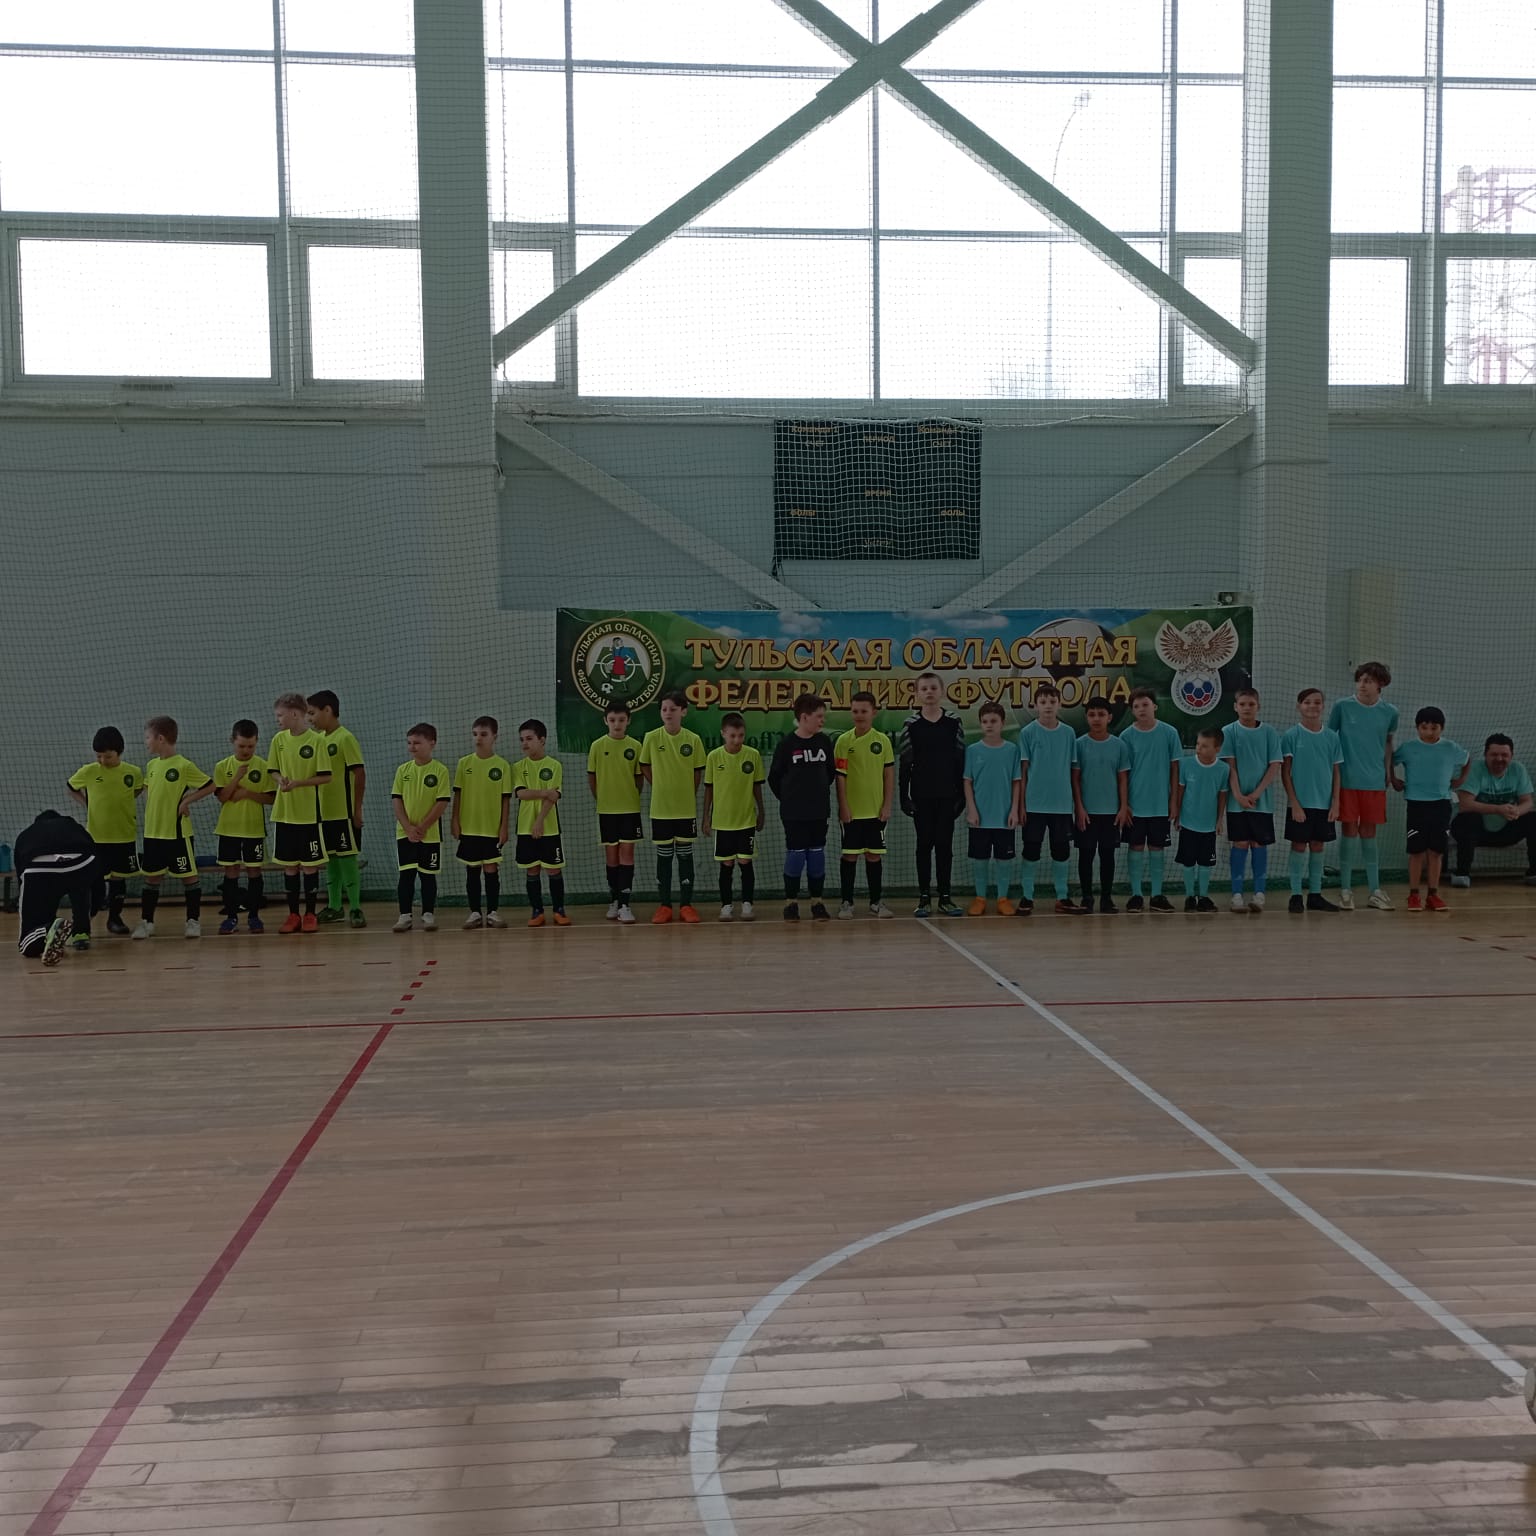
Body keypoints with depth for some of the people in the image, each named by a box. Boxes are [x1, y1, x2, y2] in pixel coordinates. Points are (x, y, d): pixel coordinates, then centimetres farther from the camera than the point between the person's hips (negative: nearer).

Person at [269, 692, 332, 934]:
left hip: (309, 813, -4)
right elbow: (275, 770, 13)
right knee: (289, 866, 8)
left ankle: (310, 915, 13)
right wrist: (281, 780, -9)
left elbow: (325, 777, -9)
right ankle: (293, 915, 17)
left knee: (310, 865, 3)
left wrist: (298, 783, -20)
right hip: (284, 812, 4)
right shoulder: (279, 739, 5)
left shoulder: (316, 740, -9)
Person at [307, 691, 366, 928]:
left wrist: (357, 808, -15)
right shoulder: (319, 739, 12)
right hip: (324, 812, 8)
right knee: (330, 858, 12)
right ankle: (334, 907, 20)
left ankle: (355, 909, 0)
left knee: (347, 858, -4)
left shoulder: (345, 738, -11)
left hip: (343, 812, -8)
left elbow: (360, 773, -14)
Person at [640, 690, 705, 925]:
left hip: (686, 808, 0)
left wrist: (689, 794, 4)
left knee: (685, 855, 5)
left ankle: (687, 905, 12)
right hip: (660, 808, 0)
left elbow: (698, 772, 6)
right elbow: (645, 767, 7)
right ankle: (664, 905, 12)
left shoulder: (693, 739, -4)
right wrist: (661, 786, 3)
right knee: (663, 856, 6)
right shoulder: (651, 738, -4)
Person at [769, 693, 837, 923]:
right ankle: (791, 902, 10)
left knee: (817, 856, 7)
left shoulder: (824, 741, 2)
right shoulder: (787, 744, -8)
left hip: (819, 811, 3)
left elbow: (831, 772, 15)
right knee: (795, 855, 0)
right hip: (793, 813, -3)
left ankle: (817, 902, 15)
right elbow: (774, 778, 0)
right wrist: (788, 799, 6)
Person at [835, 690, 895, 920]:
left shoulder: (882, 740, 2)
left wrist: (886, 806, -1)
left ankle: (876, 902, 16)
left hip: (876, 811, 2)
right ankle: (846, 903, 9)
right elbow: (840, 776, -3)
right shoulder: (844, 741, -3)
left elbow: (889, 775, 4)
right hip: (851, 811, -1)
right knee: (850, 855, 2)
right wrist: (843, 807, -8)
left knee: (874, 855, 7)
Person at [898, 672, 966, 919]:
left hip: (947, 794, 1)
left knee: (945, 844, 4)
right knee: (924, 844, 4)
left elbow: (960, 760, 3)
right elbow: (904, 763, 1)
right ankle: (924, 898, 9)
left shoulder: (954, 722, 1)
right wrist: (904, 796, -4)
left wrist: (962, 794, -1)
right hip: (921, 795, 0)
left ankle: (945, 898, 10)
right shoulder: (910, 724, 0)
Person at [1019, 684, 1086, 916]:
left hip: (1062, 803, 3)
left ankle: (1063, 898, 18)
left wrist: (1076, 802, 8)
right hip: (1035, 803, -2)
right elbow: (1023, 770, -1)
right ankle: (1027, 897, 12)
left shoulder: (1068, 733, 5)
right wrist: (1021, 803, -4)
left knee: (1062, 850, 8)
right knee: (1032, 850, 3)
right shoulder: (1028, 733, -2)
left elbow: (1072, 769, 10)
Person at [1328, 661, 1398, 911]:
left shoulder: (1389, 713, 2)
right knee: (1349, 831, 1)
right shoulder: (1343, 707, -4)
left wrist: (1388, 773, 13)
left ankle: (1375, 890, 16)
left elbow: (1388, 743, 16)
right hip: (1347, 780, -2)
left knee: (1369, 833, 9)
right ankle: (1345, 889, 9)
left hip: (1374, 782, 2)